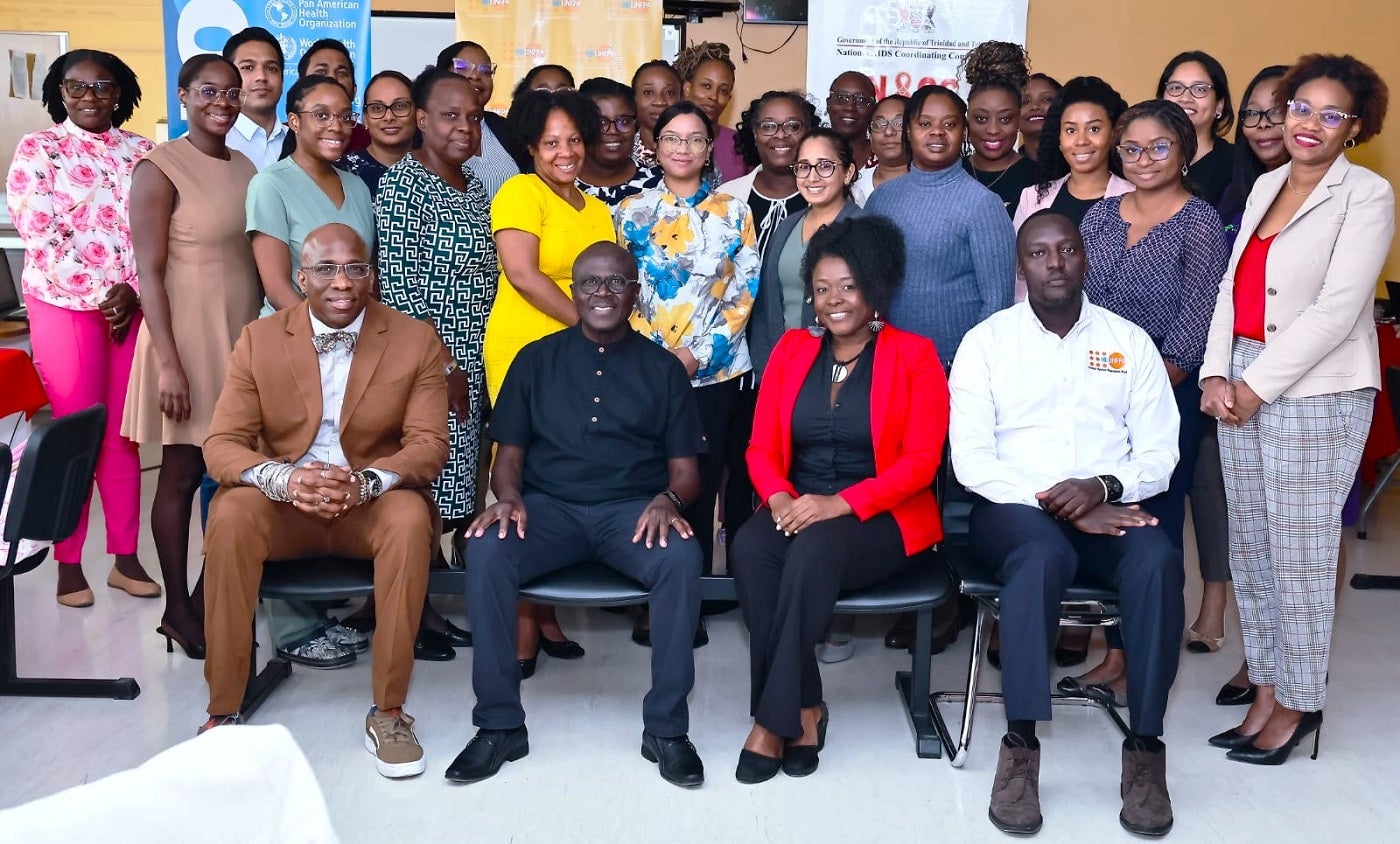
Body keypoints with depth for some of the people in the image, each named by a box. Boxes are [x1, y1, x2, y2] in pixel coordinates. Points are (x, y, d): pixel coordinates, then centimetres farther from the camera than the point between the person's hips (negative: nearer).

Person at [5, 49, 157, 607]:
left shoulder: (140, 152, 11)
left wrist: (133, 292, -7)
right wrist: (99, 295, -13)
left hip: (131, 305, 3)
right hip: (64, 305, -3)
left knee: (123, 434, 7)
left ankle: (125, 558, 15)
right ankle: (68, 565, 10)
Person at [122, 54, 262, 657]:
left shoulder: (245, 168, 10)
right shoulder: (160, 168, -9)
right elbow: (149, 272, -13)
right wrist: (169, 362, -18)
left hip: (243, 336, 6)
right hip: (188, 336, -6)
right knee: (182, 474, 3)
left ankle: (211, 593, 21)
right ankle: (177, 608, 15)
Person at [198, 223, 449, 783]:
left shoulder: (416, 341, -3)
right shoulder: (259, 340, -1)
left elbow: (429, 444, -8)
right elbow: (221, 444, -6)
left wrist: (365, 482, -29)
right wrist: (284, 479, -28)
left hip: (374, 505, -1)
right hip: (283, 504, 1)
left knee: (411, 518, -33)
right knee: (230, 515, -30)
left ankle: (388, 711, -21)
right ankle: (223, 711, -19)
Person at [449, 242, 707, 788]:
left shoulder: (662, 368, 11)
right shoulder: (536, 360, 13)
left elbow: (685, 468, 8)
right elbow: (509, 455, 11)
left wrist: (670, 499, -15)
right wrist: (508, 496, -12)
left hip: (633, 510, 0)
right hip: (548, 508, 1)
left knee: (682, 559, -32)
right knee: (486, 550, -30)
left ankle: (665, 727, -17)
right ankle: (499, 724, -16)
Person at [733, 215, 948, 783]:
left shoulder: (914, 356, 0)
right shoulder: (791, 349, 11)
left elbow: (920, 461, -8)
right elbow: (761, 448, 8)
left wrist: (840, 504, -21)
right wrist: (779, 497, -15)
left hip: (883, 518, -3)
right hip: (796, 511, 4)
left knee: (814, 550, -35)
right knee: (750, 548, -31)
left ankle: (774, 717, -23)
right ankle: (805, 707, -20)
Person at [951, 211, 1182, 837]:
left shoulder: (1131, 341, 10)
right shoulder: (985, 341, 5)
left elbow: (1159, 455, 6)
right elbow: (970, 459, -5)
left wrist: (1102, 487, -15)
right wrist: (1052, 501, -17)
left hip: (1109, 507, 2)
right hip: (1014, 508, -2)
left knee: (1157, 560, -31)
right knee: (1043, 554, -37)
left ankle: (1145, 748, -23)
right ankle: (1020, 745, -30)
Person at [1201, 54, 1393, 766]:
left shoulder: (1367, 195, -4)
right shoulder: (1265, 185, 14)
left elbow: (1337, 307, -13)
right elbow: (1232, 284, 10)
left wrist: (1258, 384, -15)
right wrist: (1217, 373, -3)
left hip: (1316, 392, -6)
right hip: (1242, 386, 6)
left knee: (1299, 553, -1)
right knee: (1248, 546, 9)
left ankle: (1299, 702, 13)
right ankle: (1265, 688, 20)